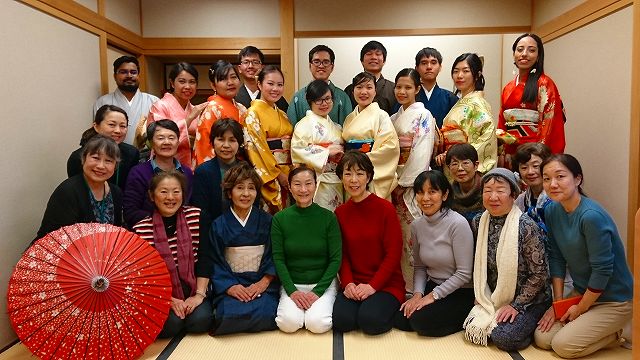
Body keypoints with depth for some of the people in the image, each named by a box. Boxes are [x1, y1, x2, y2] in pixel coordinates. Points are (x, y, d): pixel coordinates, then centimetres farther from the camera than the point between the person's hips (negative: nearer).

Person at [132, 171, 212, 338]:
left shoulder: (196, 216, -2)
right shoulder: (141, 229, -6)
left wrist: (199, 294, -9)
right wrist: (168, 300, -12)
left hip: (192, 289, 1)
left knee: (201, 319, -24)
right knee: (171, 323, -26)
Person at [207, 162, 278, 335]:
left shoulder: (267, 221, 6)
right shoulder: (218, 225, 5)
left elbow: (273, 256, 2)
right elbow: (215, 262, 1)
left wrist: (264, 282, -13)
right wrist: (230, 286, -14)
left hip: (262, 283, 1)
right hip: (230, 284, -1)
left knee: (265, 314, -28)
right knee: (230, 315, -30)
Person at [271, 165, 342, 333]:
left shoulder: (328, 217, -5)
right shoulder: (280, 218, -2)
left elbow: (336, 259, -6)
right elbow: (278, 258, -3)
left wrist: (318, 291, -14)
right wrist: (291, 290, -14)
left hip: (323, 283, -1)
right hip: (291, 284, 1)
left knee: (317, 324, -24)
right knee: (289, 323, -23)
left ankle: (321, 305, 9)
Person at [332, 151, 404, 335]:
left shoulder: (385, 208, -7)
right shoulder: (340, 213, 5)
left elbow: (393, 254, -9)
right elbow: (342, 254, 6)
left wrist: (372, 286, -15)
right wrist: (348, 283, -11)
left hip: (386, 284, -2)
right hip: (353, 284, 3)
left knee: (371, 320, -27)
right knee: (341, 320, -22)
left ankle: (390, 308, 5)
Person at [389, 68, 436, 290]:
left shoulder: (423, 116, -6)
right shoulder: (394, 118, 15)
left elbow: (421, 155, -13)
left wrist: (403, 184, -13)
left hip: (414, 185, -6)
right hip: (396, 184, 7)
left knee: (413, 235, -4)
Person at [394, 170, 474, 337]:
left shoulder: (458, 224, -19)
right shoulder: (416, 225, 0)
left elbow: (464, 273, -18)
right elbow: (419, 267, 8)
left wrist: (433, 295, -16)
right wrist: (417, 294, -8)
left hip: (461, 293, -6)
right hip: (433, 286, 6)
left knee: (421, 321, -21)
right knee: (399, 318, -11)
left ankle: (464, 320, 2)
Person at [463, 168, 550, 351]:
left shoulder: (526, 226, -21)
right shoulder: (478, 222, -3)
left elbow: (539, 274, -16)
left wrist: (516, 305, -16)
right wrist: (484, 298, 3)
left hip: (528, 301, -5)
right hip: (493, 299, 5)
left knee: (503, 338, -21)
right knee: (472, 329, -12)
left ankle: (528, 324, 8)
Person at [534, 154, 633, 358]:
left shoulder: (592, 216, -28)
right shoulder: (552, 211, -5)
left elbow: (603, 270, -23)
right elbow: (557, 258, 0)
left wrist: (580, 310, -12)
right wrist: (558, 302, -3)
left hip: (614, 299, -7)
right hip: (582, 292, 7)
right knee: (542, 338, 1)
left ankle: (616, 333, 10)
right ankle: (603, 330, 20)